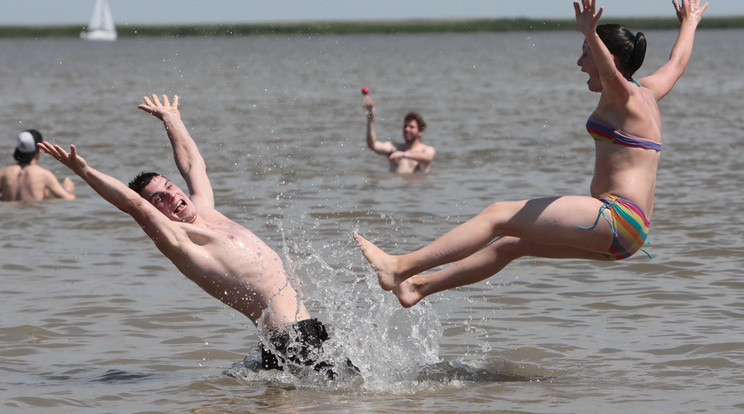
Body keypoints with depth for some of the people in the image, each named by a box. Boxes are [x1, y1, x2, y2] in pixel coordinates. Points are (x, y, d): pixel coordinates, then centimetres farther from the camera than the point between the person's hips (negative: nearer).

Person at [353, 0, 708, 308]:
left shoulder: (622, 97, -7)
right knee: (511, 244, 16)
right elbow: (677, 64, 40)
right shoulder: (648, 92, 20)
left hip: (616, 217, -10)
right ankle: (419, 286, 22)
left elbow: (610, 72, -32)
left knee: (498, 216, -12)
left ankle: (400, 267, -14)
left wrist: (591, 35, -50)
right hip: (623, 235, 10)